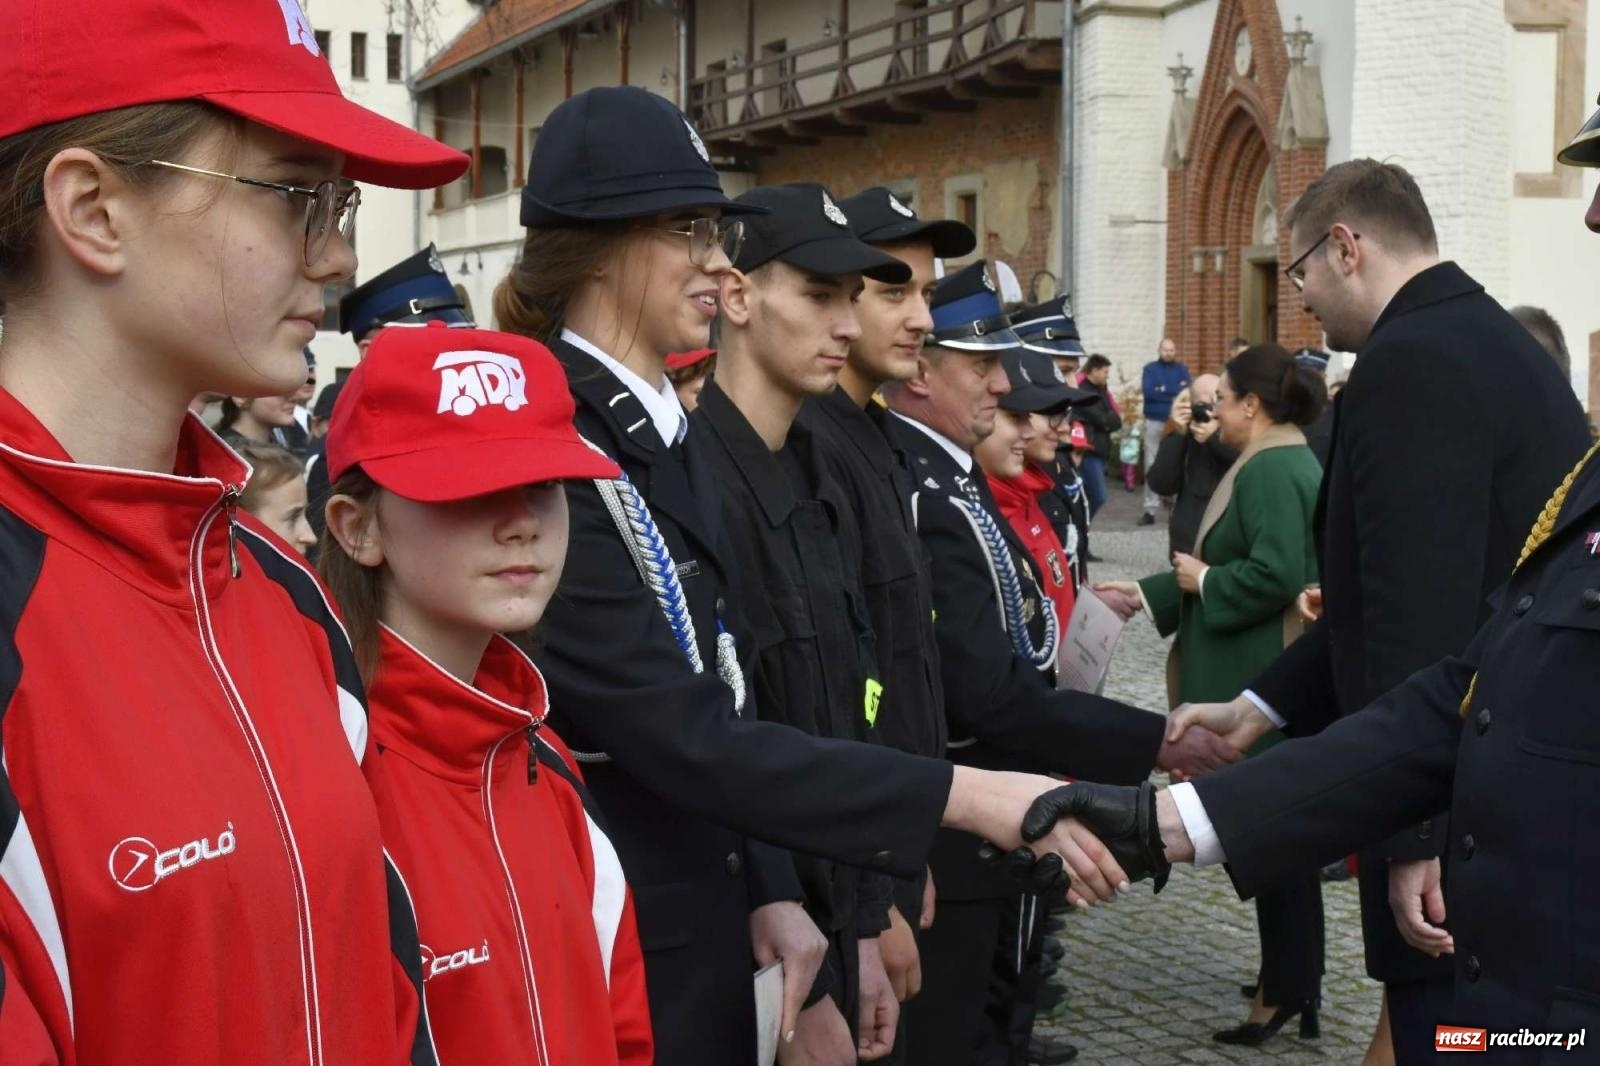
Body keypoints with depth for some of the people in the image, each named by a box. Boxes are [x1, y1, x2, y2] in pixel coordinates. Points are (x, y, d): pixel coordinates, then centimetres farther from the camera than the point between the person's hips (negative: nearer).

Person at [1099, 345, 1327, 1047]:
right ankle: (1295, 984, 28)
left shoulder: (1269, 470, -18)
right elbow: (1240, 562, 19)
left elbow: (1275, 575, -29)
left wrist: (1201, 580, -13)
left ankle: (1284, 993, 7)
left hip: (1265, 685, -11)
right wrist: (1147, 594, 18)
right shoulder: (1285, 462, 15)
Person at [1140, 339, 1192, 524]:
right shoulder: (1150, 368, 5)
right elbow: (1147, 391, -11)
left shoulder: (1181, 369, 7)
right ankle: (1150, 510, 0)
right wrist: (1174, 393, -11)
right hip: (1154, 422, 0)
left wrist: (1162, 390, -11)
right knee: (1151, 466, -1)